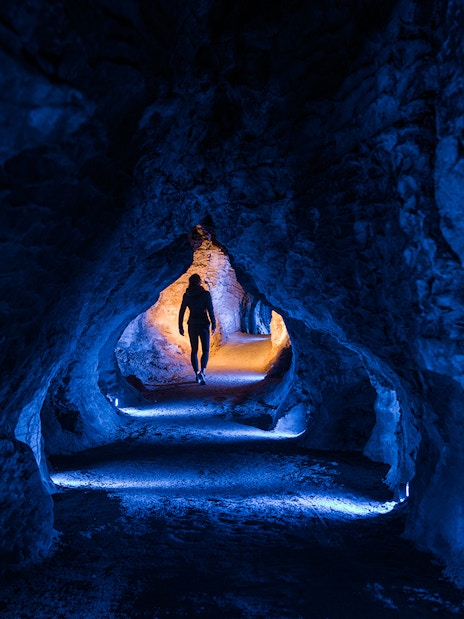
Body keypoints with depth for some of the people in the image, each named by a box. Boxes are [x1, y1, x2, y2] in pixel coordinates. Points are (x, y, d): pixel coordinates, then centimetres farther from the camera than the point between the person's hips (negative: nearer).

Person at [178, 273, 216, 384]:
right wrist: (213, 325, -2)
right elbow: (210, 311, -9)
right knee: (205, 350, 3)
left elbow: (181, 312, 4)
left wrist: (180, 326, 10)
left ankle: (197, 373, 13)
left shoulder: (186, 295, 2)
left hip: (192, 324, 3)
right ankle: (202, 371, -20)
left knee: (194, 350, 14)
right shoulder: (205, 294, -7)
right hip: (203, 324, -3)